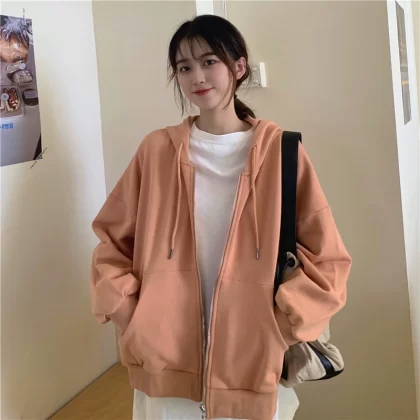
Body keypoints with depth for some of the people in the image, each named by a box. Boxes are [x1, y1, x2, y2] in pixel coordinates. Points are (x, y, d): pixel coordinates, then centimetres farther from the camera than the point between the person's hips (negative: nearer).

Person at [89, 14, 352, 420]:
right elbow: (112, 239, 9)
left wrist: (281, 324, -11)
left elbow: (327, 260, -2)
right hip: (166, 365, 1)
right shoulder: (156, 150, 1)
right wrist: (128, 315, -2)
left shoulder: (281, 151, -3)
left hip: (255, 367, -1)